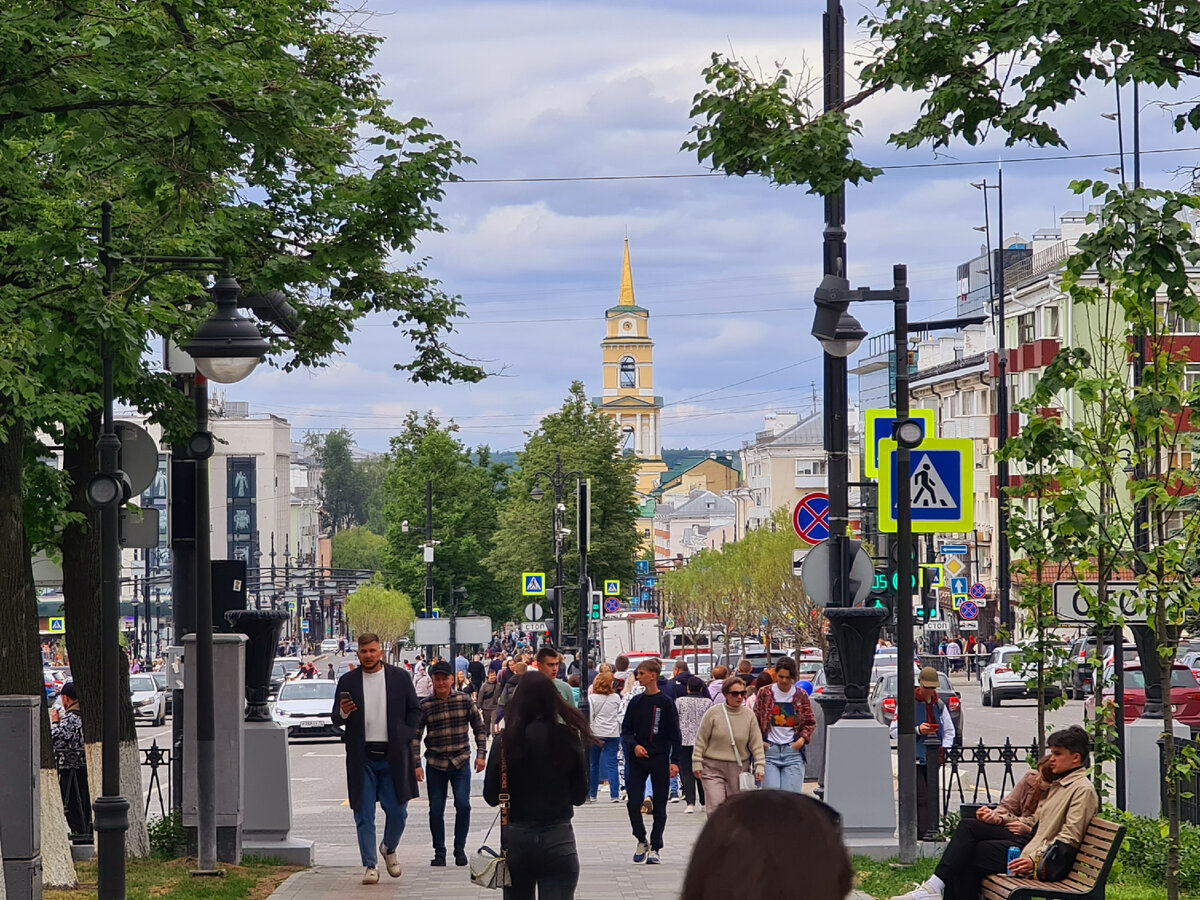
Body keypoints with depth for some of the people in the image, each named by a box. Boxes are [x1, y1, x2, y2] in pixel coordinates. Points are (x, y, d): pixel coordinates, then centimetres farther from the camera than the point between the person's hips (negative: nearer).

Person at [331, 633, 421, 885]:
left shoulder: (400, 677, 5)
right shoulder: (347, 681, 6)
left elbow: (415, 711, 9)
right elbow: (336, 719, 7)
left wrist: (405, 736, -3)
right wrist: (343, 713, -15)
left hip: (393, 756, 0)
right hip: (362, 757, 0)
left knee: (397, 811, 4)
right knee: (364, 815, -2)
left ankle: (389, 849, 31)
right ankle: (369, 866, 3)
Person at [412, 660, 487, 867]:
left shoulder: (465, 700, 1)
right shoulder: (425, 706, -2)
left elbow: (479, 728, 9)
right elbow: (415, 736, 1)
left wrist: (481, 754, 2)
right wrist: (416, 764, -5)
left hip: (460, 763, 0)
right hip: (435, 765, 0)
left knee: (463, 804, -12)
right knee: (436, 810, 2)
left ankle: (460, 849, 5)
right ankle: (439, 852, 15)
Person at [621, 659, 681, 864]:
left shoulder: (665, 703, -4)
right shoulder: (636, 702, 6)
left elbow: (675, 734, -2)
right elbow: (626, 730, 10)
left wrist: (675, 761, -9)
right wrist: (634, 746, -10)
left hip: (659, 760, -3)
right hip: (638, 760, 3)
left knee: (659, 807, 2)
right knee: (633, 803, -7)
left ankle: (655, 848, 11)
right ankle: (641, 841, 11)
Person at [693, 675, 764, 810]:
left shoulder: (749, 715, 3)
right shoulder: (713, 713, -4)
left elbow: (756, 743, 6)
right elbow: (701, 740, 1)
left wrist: (760, 765, -2)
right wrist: (697, 763, -2)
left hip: (739, 769, 2)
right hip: (713, 768, -2)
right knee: (715, 807, -12)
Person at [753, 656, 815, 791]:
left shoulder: (801, 696, 5)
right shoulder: (764, 693, 4)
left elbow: (810, 722, 12)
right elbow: (755, 720, 10)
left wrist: (802, 738, -5)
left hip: (793, 751, 0)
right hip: (769, 750, 0)